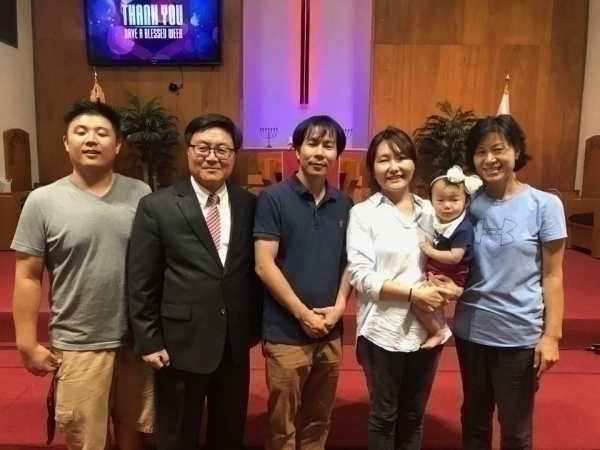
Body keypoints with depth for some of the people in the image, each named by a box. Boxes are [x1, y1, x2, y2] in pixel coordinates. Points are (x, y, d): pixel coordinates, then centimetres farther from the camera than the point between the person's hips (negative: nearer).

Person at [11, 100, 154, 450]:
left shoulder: (141, 195, -3)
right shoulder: (43, 201, -6)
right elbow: (28, 277, -3)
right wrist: (28, 344, -4)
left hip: (137, 339, 2)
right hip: (78, 346, -1)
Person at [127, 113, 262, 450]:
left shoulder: (250, 205, 1)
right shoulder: (157, 207, -8)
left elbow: (256, 270, 7)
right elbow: (142, 283, -7)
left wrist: (254, 327, 7)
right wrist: (149, 342, -7)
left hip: (235, 344, 3)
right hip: (181, 345, -3)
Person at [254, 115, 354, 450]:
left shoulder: (344, 204, 6)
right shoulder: (274, 198, -8)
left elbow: (350, 261, 11)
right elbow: (264, 265, -12)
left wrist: (339, 305, -4)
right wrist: (303, 313, -12)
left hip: (331, 333, 4)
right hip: (287, 333, -4)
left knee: (318, 421, 19)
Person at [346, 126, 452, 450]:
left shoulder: (430, 211, 6)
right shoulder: (363, 213, -7)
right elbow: (360, 275, -14)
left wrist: (446, 286, -6)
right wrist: (413, 293, -20)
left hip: (427, 329, 4)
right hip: (383, 331, -4)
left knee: (414, 415, 20)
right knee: (384, 416, 13)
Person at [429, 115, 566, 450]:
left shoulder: (545, 205, -9)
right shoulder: (470, 204, 0)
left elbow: (552, 275, -6)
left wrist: (552, 334, -9)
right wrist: (452, 283, -11)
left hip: (520, 333, -3)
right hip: (471, 328, 3)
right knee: (474, 419, 20)